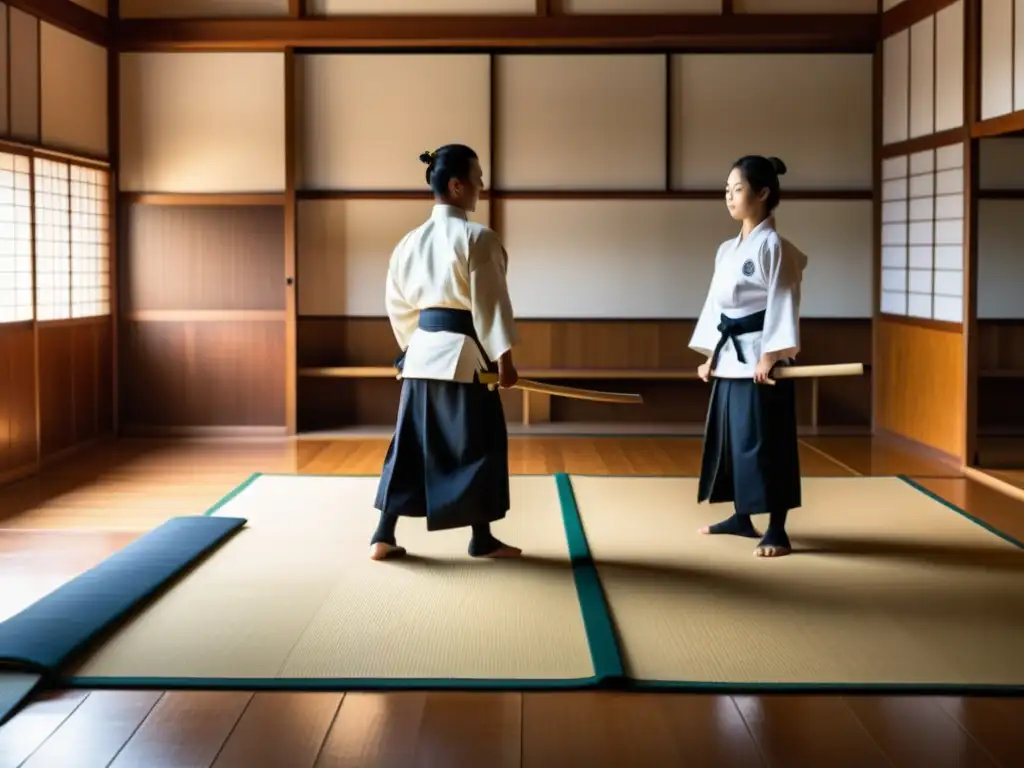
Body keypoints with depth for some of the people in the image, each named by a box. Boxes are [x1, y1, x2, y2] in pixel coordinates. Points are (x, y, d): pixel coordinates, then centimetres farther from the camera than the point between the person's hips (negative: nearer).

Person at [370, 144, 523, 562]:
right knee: (478, 443, 6)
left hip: (423, 349, 7)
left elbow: (398, 302, 16)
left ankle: (383, 536, 12)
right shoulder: (477, 237, -12)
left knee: (411, 441, 12)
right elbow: (490, 302, -13)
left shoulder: (410, 240, 10)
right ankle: (482, 538, 15)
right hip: (463, 352, -7)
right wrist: (504, 358, -10)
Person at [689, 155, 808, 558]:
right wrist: (709, 355, 14)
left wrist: (769, 357, -20)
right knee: (731, 435, 14)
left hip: (759, 355, -8)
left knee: (765, 440, -5)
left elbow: (782, 304, -15)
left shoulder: (773, 246, -11)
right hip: (730, 356, 8)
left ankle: (777, 530, 2)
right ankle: (742, 517, 26)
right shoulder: (727, 249, 13)